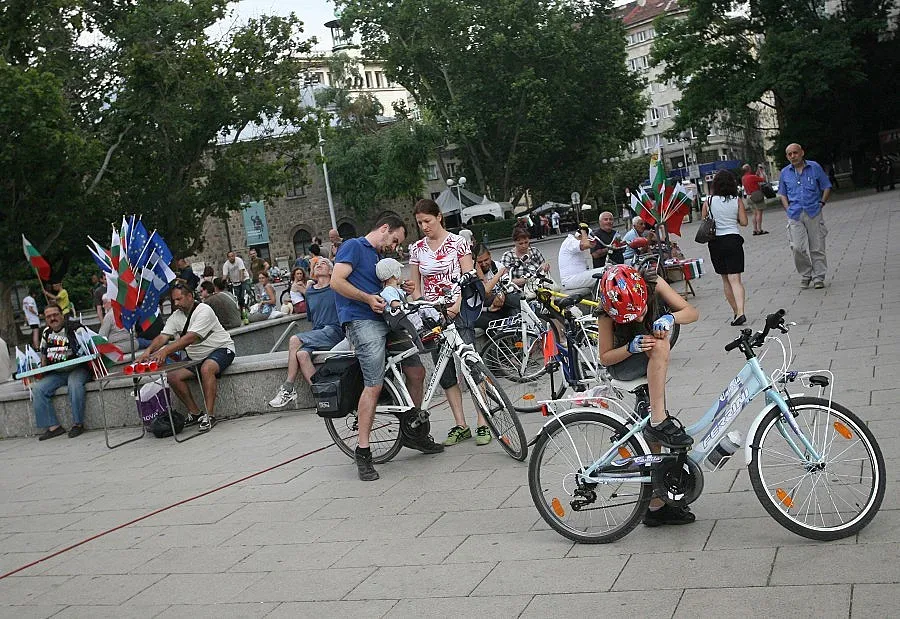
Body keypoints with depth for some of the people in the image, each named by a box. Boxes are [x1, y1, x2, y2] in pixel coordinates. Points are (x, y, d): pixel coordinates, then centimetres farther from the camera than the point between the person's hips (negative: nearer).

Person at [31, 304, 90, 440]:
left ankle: (78, 423, -25)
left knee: (74, 384, -37)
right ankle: (53, 426, -15)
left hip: (76, 368, -6)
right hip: (55, 373, 6)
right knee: (38, 389, -16)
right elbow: (43, 353, 29)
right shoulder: (46, 333, 16)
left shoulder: (74, 328, -4)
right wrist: (42, 368, 14)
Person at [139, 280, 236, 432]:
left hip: (220, 349, -8)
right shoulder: (176, 316, 4)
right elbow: (163, 336, -7)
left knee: (206, 369, -37)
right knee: (173, 376, -10)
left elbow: (190, 338, -33)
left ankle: (209, 415, -30)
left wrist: (165, 350, -43)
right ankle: (195, 413, 2)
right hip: (196, 357, 8)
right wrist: (149, 350, -28)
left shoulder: (204, 311, -21)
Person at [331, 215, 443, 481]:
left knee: (417, 372, 9)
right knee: (374, 386, -17)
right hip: (361, 321, -9)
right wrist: (368, 298, -18)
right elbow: (337, 282, -13)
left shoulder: (377, 257, 25)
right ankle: (362, 452, -13)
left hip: (385, 320, 9)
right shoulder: (353, 246, -2)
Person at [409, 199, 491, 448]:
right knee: (445, 373, 4)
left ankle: (483, 424, -5)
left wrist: (457, 306, -19)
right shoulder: (417, 249, 10)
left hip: (458, 312, -4)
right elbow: (416, 287, 13)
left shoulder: (458, 242, 0)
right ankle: (460, 425, 10)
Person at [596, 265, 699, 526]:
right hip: (623, 365, -4)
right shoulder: (607, 311, -26)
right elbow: (605, 358, -19)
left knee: (653, 439, 0)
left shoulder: (653, 284, -19)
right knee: (659, 344, -36)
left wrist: (670, 317, -41)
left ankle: (657, 506, 9)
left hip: (651, 366, 4)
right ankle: (659, 422, -36)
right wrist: (631, 348, -38)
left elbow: (692, 312, -20)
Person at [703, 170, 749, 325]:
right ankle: (740, 312, -22)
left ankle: (736, 312, 17)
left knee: (725, 279, 13)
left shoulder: (709, 201, -2)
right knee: (735, 278, -6)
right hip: (733, 240, -1)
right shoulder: (737, 201, -2)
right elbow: (744, 222, -1)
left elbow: (703, 220, 6)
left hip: (715, 242, 1)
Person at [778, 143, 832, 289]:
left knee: (817, 248, 2)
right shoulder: (785, 173, 9)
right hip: (795, 215, 1)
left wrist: (822, 203, -1)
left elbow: (827, 187, 11)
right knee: (797, 248, -10)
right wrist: (788, 209, 4)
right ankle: (805, 275, 9)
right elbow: (782, 194, 18)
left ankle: (818, 277, 11)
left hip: (814, 213, -1)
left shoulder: (815, 167, 4)